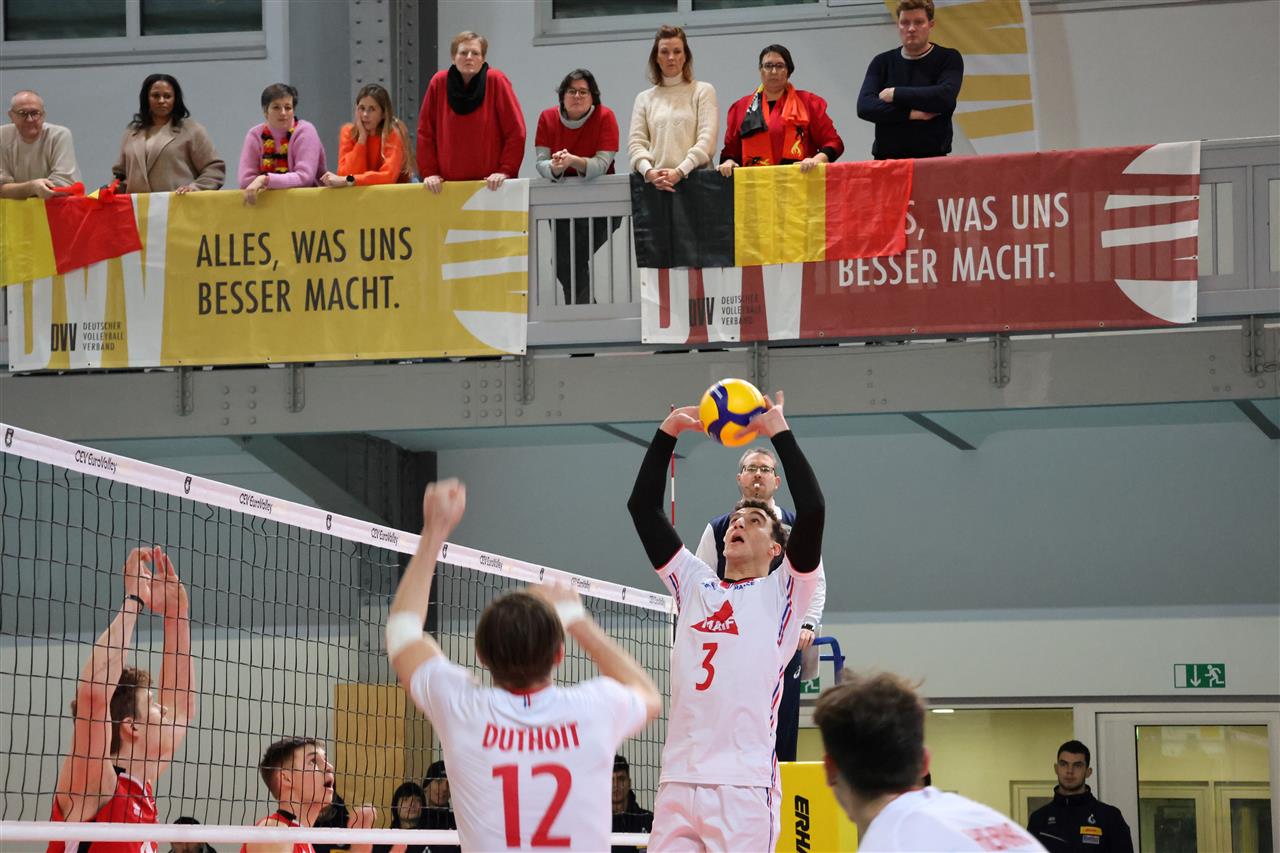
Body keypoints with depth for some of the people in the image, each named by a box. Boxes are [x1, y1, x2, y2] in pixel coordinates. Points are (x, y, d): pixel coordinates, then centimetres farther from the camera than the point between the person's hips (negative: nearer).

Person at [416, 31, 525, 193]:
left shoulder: (496, 81, -4)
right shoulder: (439, 82, 3)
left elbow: (516, 131, -5)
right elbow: (425, 132, 7)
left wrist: (505, 171, -12)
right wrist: (429, 172, -2)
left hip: (492, 186, -2)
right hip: (450, 185, 2)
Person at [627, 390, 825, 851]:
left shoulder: (782, 592, 8)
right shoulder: (694, 585, 20)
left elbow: (812, 510, -6)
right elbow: (642, 507, 19)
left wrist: (779, 432, -1)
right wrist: (667, 432, 12)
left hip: (744, 783, -4)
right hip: (678, 781, 4)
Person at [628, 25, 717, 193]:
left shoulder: (703, 91, 11)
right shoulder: (644, 98, 18)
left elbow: (707, 141, 0)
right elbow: (635, 142, 9)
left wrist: (679, 172, -13)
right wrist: (649, 171, -12)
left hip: (693, 178, -2)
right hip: (654, 183, 2)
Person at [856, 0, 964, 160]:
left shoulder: (948, 59, 5)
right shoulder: (882, 62, 11)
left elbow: (946, 96, -14)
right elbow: (864, 106, -2)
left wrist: (895, 94, -7)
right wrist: (911, 114, -12)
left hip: (932, 157, -2)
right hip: (887, 158, 2)